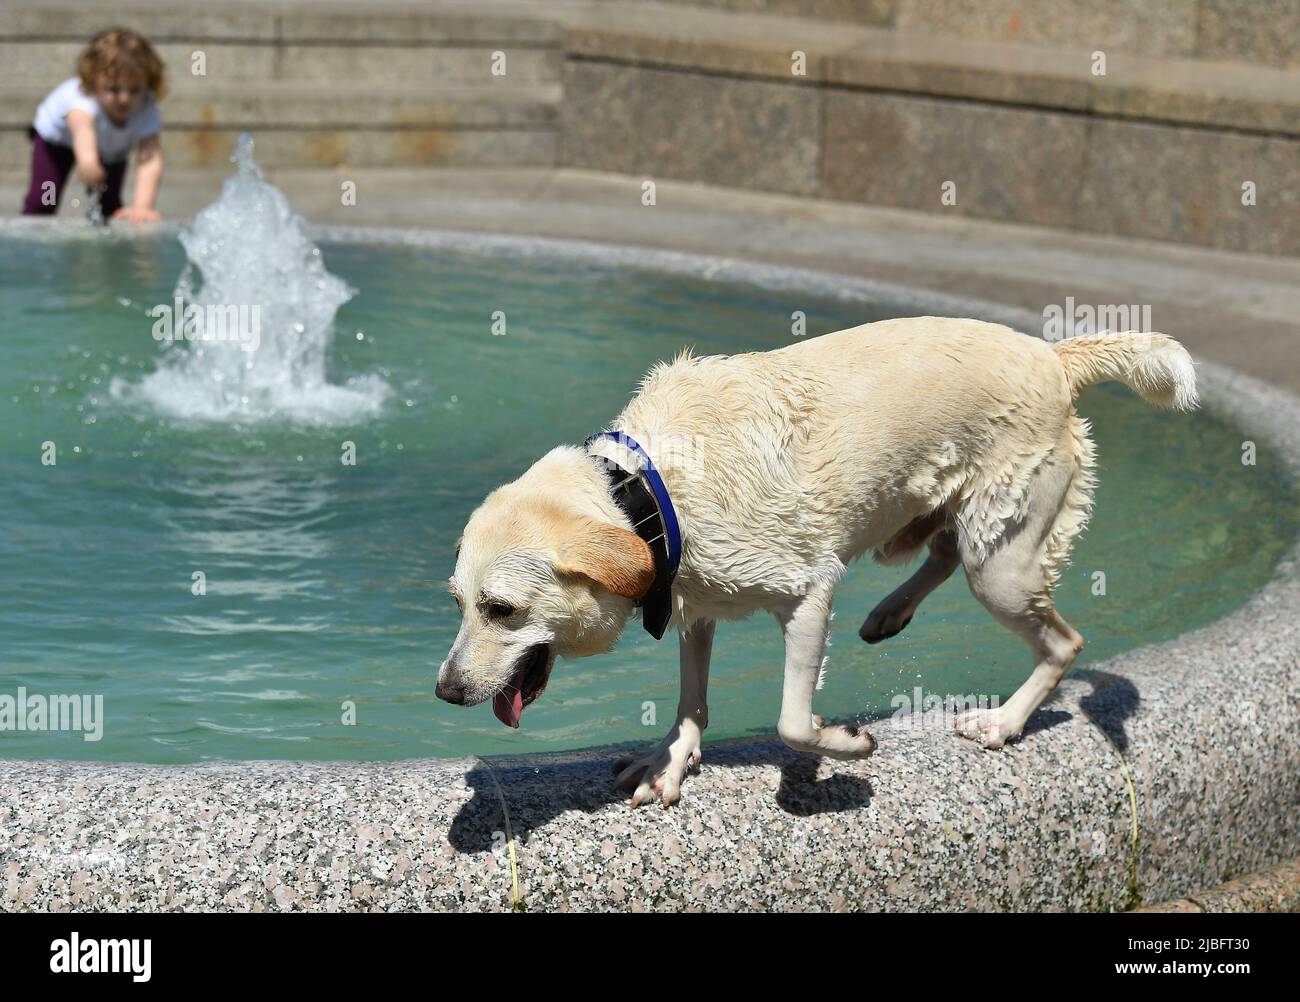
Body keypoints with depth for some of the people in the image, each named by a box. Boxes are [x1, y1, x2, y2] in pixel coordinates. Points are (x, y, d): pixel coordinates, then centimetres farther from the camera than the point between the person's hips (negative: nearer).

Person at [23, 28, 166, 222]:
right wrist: (87, 160, -96)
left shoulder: (147, 112, -41)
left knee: (110, 203, -5)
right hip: (58, 133, -2)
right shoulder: (83, 99, -50)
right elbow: (81, 126, -72)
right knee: (41, 199, -9)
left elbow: (151, 162, -53)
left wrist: (142, 206, -70)